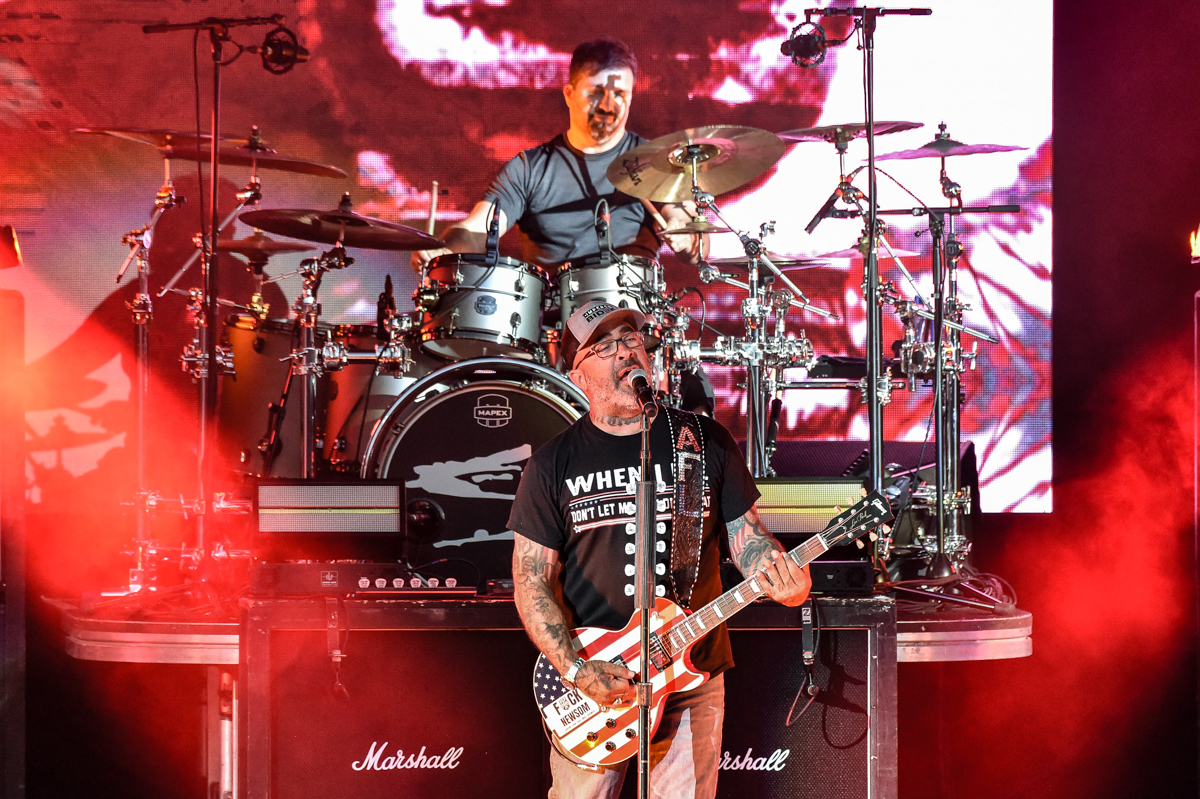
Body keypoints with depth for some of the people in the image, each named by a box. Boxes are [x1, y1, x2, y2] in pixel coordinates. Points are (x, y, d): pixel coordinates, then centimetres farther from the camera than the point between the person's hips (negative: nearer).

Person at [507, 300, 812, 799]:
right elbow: (531, 581, -2)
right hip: (593, 685, -1)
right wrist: (575, 671, -13)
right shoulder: (553, 464, -1)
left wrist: (779, 577, -16)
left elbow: (745, 533, 7)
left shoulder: (707, 441, 5)